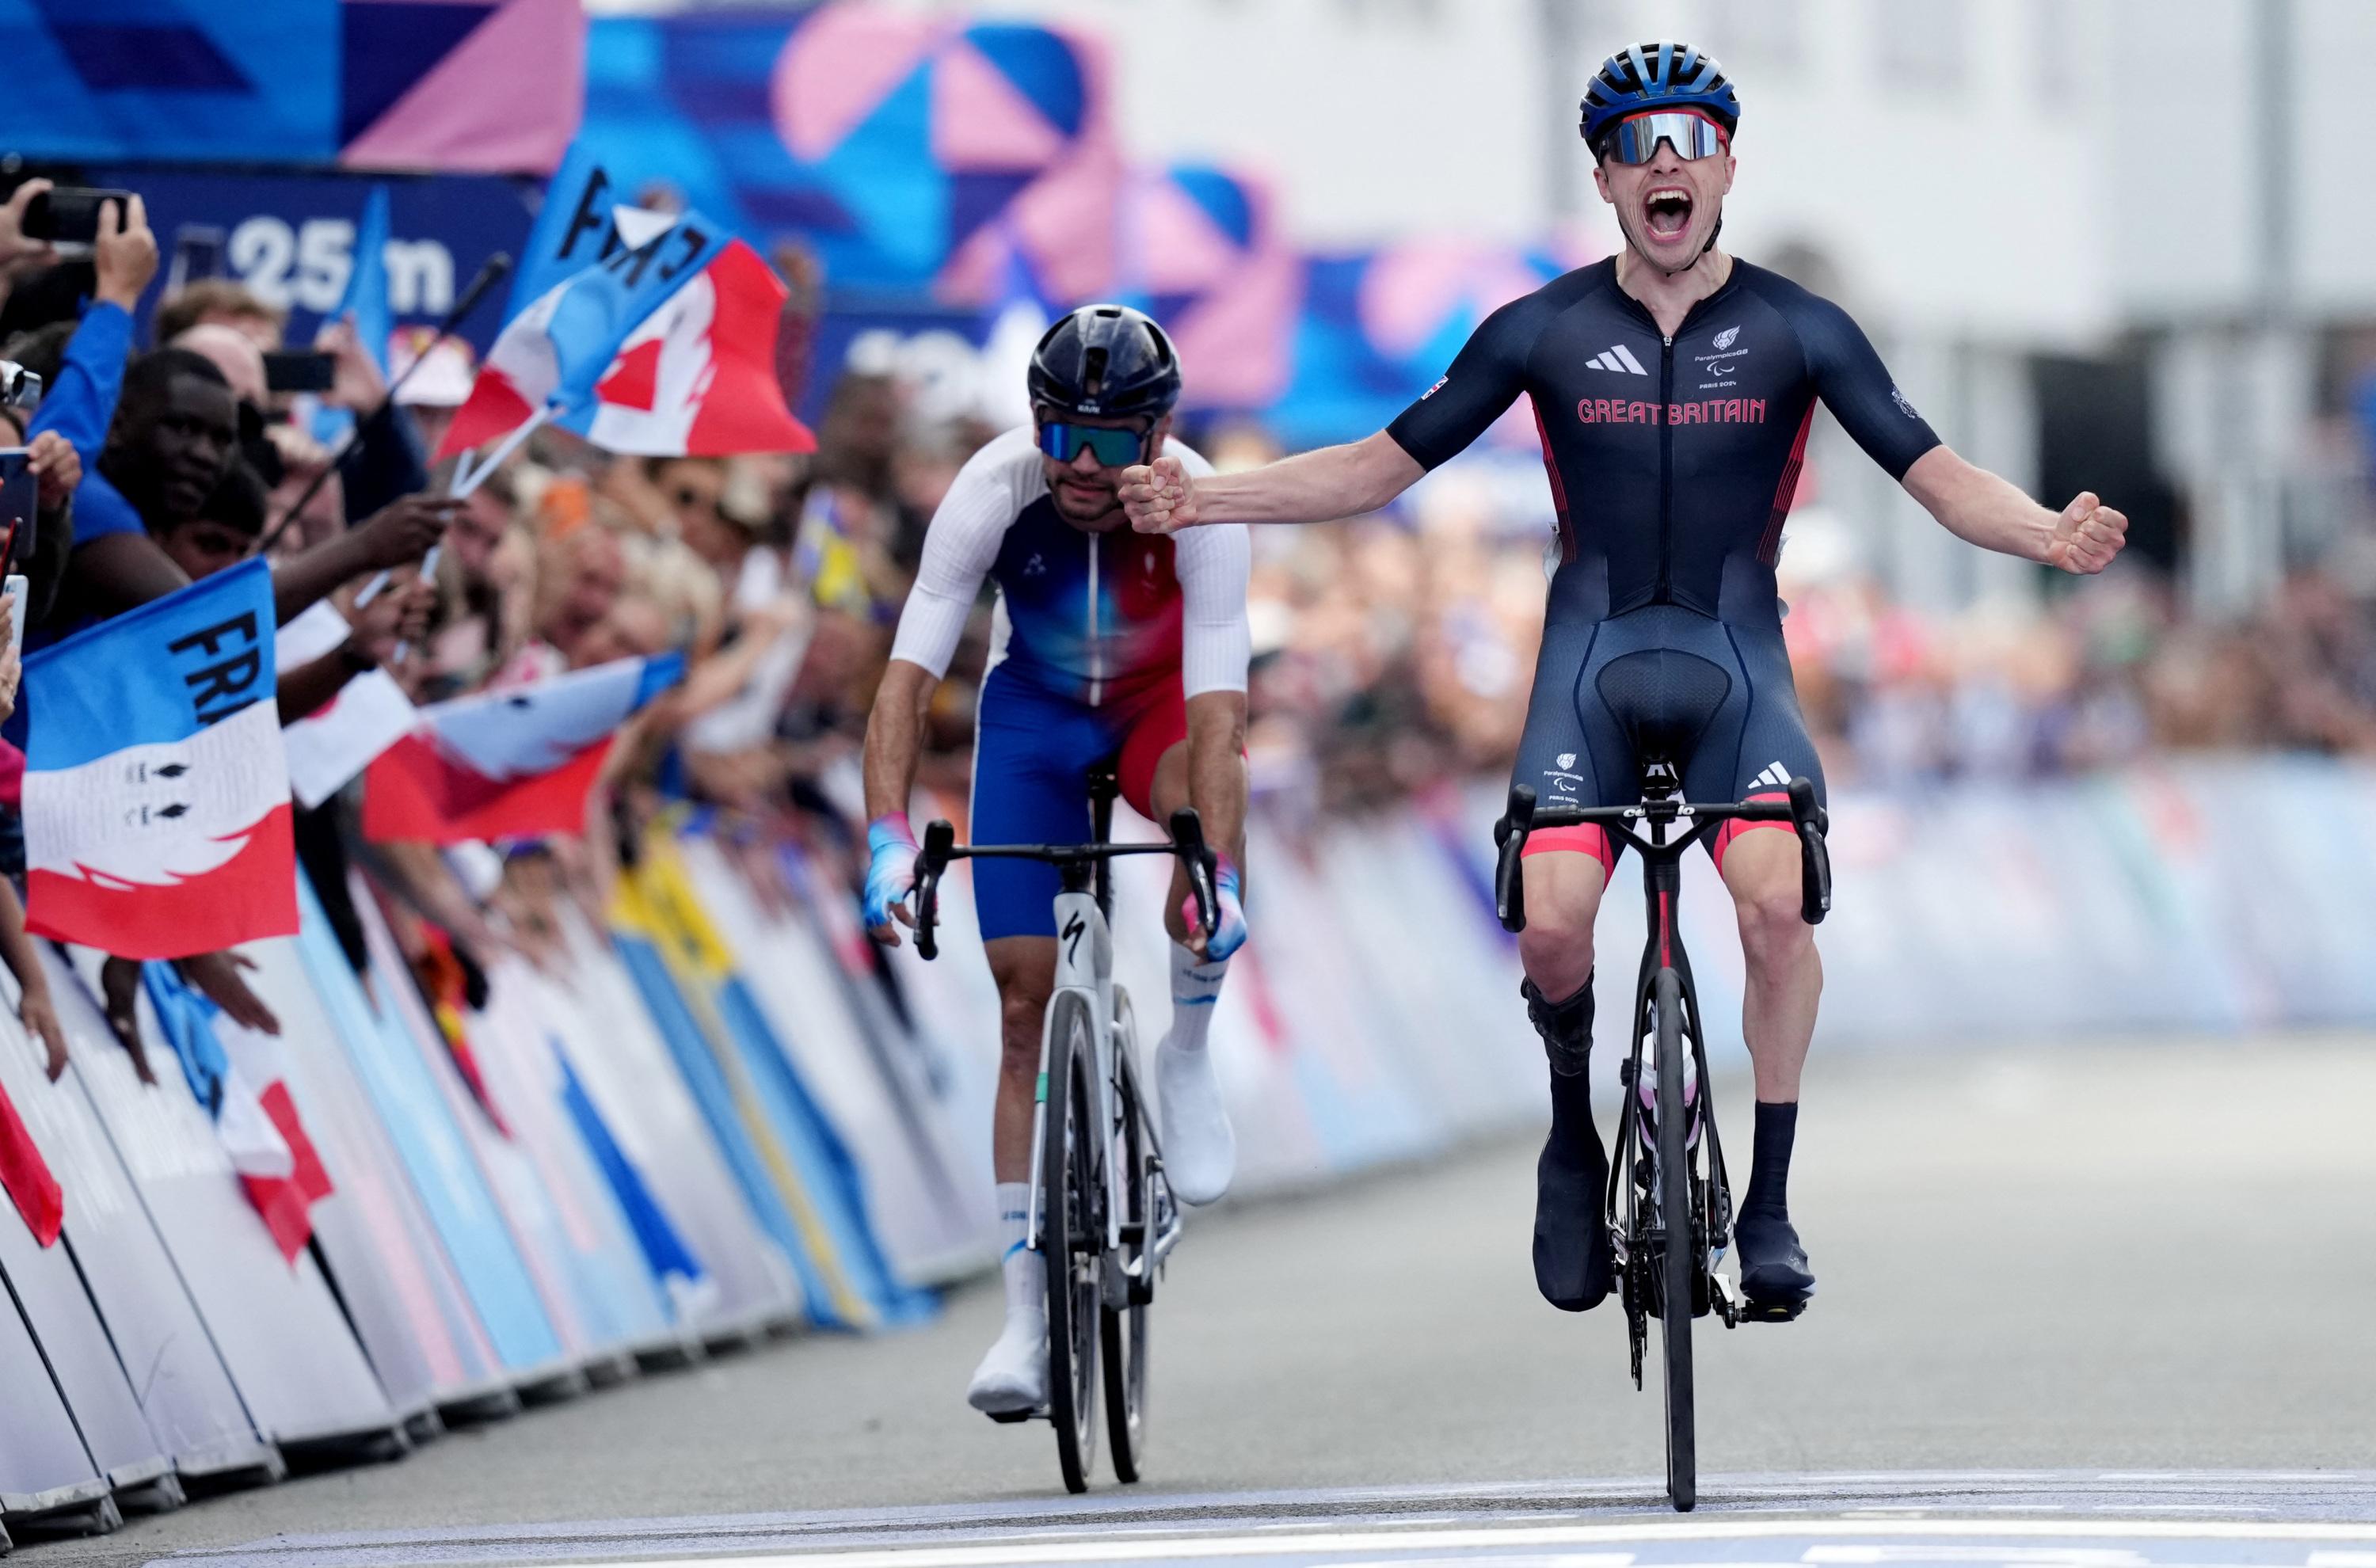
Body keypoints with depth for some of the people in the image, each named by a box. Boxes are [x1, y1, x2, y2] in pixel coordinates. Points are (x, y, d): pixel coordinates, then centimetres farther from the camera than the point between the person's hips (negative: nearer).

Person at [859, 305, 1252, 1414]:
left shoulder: (1198, 508, -31)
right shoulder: (994, 491, -29)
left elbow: (1217, 711, -37)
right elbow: (908, 676, -31)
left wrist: (1221, 879, -49)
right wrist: (888, 835, -45)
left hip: (1160, 700, -1)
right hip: (1034, 710, 1)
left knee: (1203, 798, -38)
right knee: (1025, 1001, -6)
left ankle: (1187, 1057, -12)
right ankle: (1027, 1312, -1)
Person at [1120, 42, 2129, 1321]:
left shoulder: (1797, 332, 1)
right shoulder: (1544, 331, 2)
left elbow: (1936, 476, -3)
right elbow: (1382, 466, 7)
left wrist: (2050, 535, -24)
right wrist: (1202, 501, -4)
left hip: (1736, 655, 0)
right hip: (1592, 654, 0)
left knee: (1776, 898, -26)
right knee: (1553, 924, -22)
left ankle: (1770, 1206, -13)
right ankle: (1575, 1126, 10)